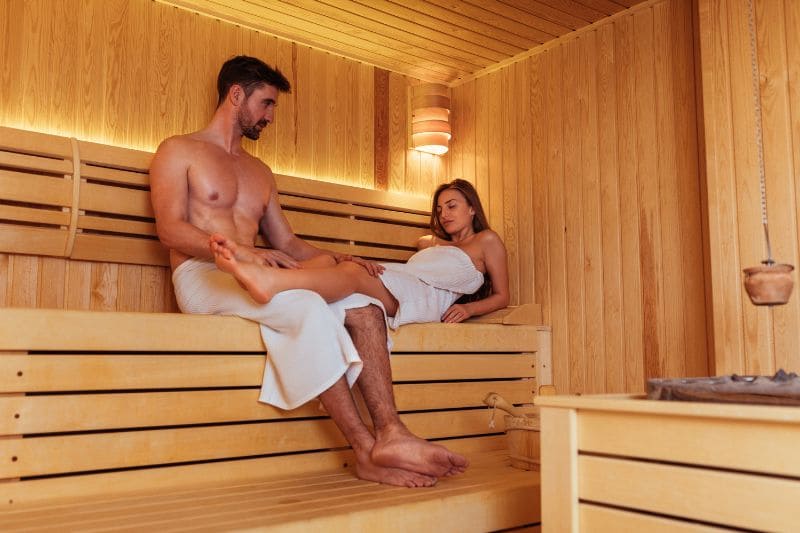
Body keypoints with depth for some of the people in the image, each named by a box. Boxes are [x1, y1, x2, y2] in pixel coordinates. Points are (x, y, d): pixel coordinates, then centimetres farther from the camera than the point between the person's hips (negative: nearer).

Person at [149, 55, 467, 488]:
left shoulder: (260, 173, 27)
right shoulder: (178, 151, 8)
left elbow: (287, 243, 21)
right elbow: (170, 229, -8)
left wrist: (337, 259, 2)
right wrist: (244, 252, -23)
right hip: (201, 277, -6)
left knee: (363, 306, -18)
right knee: (308, 307, -35)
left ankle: (390, 433, -31)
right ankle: (366, 449, -30)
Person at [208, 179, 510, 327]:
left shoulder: (487, 241, 23)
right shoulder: (433, 243, 42)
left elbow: (501, 296, 20)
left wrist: (468, 308, 1)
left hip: (425, 299, -7)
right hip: (398, 289, 7)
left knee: (353, 274, -37)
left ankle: (270, 280, -64)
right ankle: (251, 269, -50)